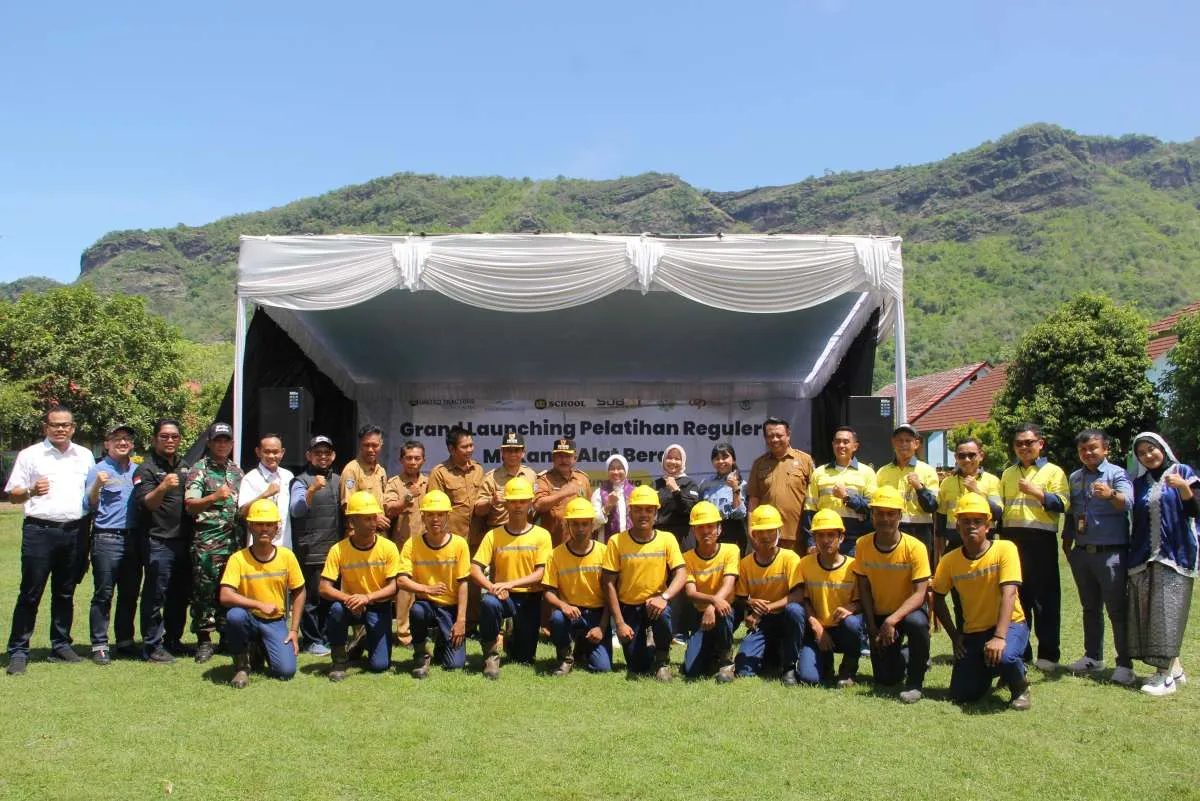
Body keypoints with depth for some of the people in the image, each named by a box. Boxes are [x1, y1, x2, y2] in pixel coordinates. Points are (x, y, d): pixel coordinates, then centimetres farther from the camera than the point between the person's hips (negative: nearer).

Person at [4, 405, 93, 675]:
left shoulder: (85, 456, 12)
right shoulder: (30, 455, 2)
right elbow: (12, 495, 0)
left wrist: (87, 532, 10)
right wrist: (31, 491, -21)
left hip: (75, 532, 4)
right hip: (40, 531, -3)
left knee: (65, 593, 11)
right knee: (30, 593, -3)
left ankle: (60, 645, 20)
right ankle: (18, 652, 3)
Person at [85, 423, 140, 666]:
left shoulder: (138, 470, 15)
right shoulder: (98, 470, 0)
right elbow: (90, 507, -6)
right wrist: (97, 486, -22)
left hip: (133, 539, 5)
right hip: (107, 539, -5)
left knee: (130, 594, 10)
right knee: (103, 595, -3)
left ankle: (125, 641, 20)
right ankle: (99, 646, 3)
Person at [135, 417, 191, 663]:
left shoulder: (185, 467, 17)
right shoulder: (147, 469, -4)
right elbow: (146, 503, -17)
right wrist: (163, 488, -35)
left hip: (183, 540, 7)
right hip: (158, 543, -7)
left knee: (181, 595, 13)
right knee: (155, 595, -2)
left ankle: (173, 640, 25)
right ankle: (153, 646, 6)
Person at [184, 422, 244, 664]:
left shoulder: (237, 471, 17)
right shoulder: (199, 470, 0)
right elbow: (190, 506, -9)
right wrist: (215, 497, -24)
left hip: (234, 541, 5)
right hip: (207, 541, -5)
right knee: (204, 590, -3)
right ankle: (204, 640, 4)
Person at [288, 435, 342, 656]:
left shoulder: (339, 480, 17)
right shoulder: (301, 481, -2)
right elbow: (296, 510, -18)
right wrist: (312, 490, -33)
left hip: (336, 549, 6)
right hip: (311, 552, -5)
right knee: (312, 596, -2)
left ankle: (327, 637, 21)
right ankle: (312, 640, 9)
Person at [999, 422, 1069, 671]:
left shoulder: (1053, 471, 3)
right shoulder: (1008, 474, 19)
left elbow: (1063, 503, -9)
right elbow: (999, 506, 22)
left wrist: (1037, 492, -17)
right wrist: (1001, 538, 15)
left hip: (1041, 540, -5)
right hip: (1011, 539, 5)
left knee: (1044, 598, -2)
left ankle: (1048, 654, 4)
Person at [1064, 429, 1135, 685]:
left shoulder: (1116, 474, -6)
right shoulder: (1074, 478, 12)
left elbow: (1128, 502, -25)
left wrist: (1111, 494, -45)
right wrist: (1066, 541, 16)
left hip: (1110, 553, -6)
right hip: (1082, 552, 6)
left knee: (1117, 609, -2)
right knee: (1090, 608, 15)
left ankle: (1124, 664, 5)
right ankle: (1093, 657, 26)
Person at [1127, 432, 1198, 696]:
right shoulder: (1139, 483, 15)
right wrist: (1133, 555, 8)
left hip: (1174, 555, -5)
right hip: (1144, 557, 5)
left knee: (1167, 611, -9)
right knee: (1148, 612, 2)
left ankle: (1165, 675, -8)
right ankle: (1174, 668, 13)